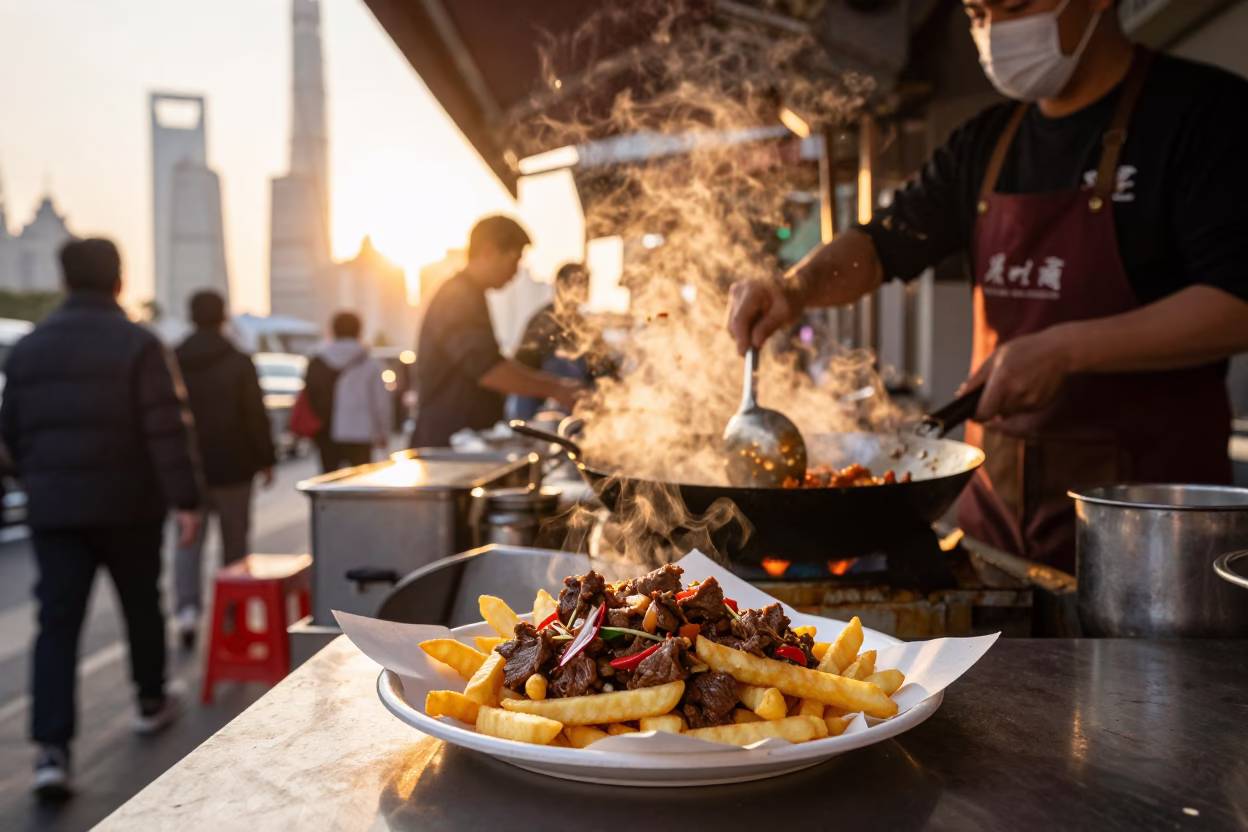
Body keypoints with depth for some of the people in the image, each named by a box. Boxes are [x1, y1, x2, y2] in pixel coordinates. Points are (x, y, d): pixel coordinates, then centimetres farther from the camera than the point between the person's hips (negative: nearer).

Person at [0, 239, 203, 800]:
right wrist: (185, 499, -14)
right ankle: (152, 701, 33)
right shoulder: (139, 345, -10)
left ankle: (52, 749, -6)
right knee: (142, 605, 16)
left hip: (52, 507, 3)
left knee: (57, 622, 2)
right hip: (127, 504, -3)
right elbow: (167, 429, -16)